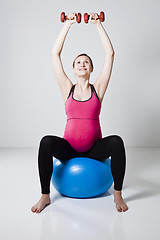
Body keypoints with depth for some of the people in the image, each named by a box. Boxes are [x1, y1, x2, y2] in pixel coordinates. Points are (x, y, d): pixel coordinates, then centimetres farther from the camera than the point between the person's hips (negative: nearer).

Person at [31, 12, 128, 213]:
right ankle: (45, 195, -17)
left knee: (116, 141, -31)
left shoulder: (98, 88, 4)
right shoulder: (67, 89, 5)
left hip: (94, 149, 0)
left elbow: (110, 53, 0)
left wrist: (98, 24, 4)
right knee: (46, 142, -30)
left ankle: (118, 194, -16)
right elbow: (55, 54, 2)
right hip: (69, 149, 0)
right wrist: (68, 24, 4)